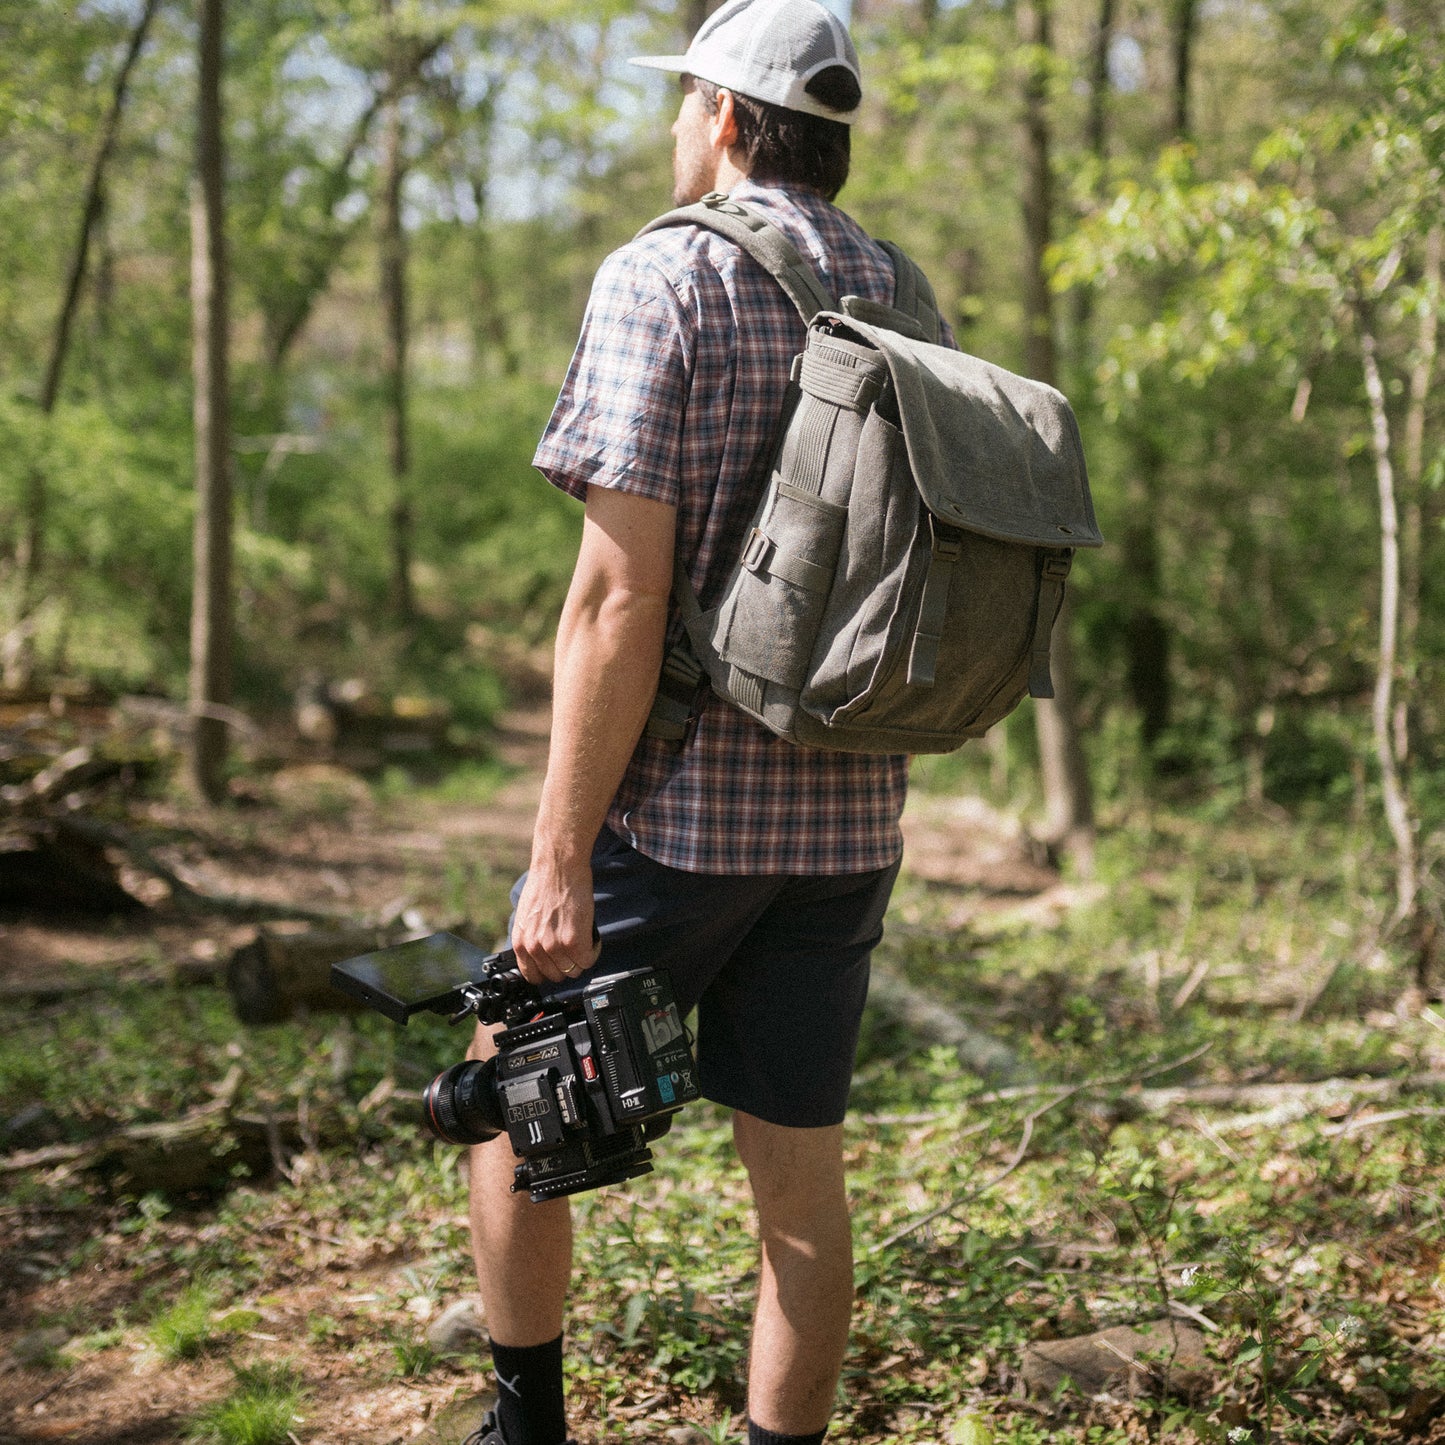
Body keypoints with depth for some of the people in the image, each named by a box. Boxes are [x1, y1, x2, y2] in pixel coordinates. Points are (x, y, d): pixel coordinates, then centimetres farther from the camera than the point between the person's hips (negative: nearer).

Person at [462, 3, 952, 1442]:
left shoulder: (663, 277, -11)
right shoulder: (905, 304, 9)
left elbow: (620, 595, -19)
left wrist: (559, 862, -17)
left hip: (674, 804, -5)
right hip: (846, 812, 6)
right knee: (798, 1164, 10)